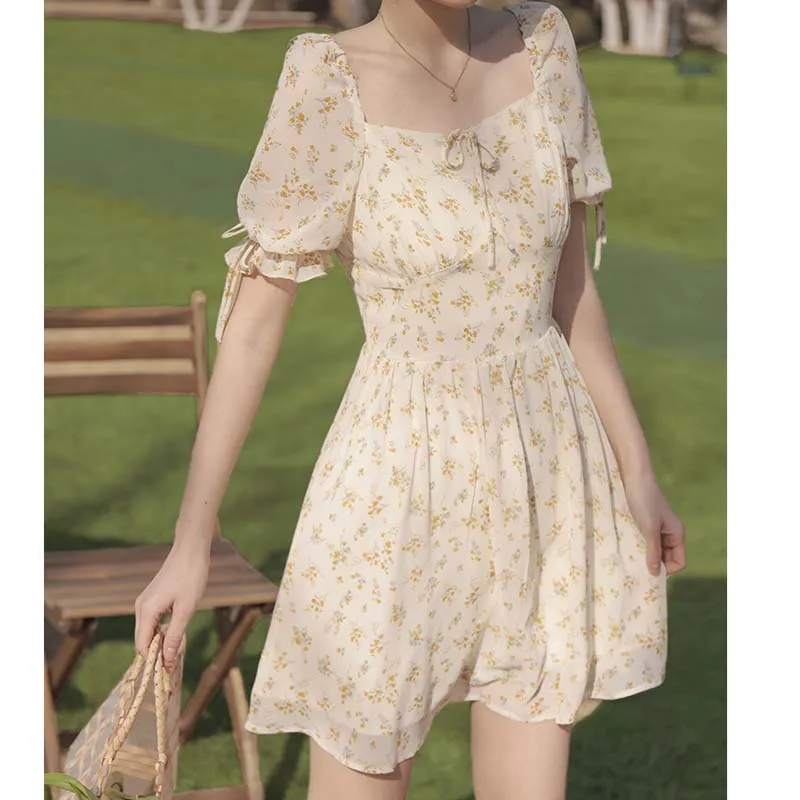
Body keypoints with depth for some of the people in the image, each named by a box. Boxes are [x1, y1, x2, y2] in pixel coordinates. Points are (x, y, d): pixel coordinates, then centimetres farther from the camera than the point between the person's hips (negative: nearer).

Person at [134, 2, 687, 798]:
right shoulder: (330, 81, -14)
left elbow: (570, 284, 8)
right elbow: (252, 322, -13)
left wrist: (636, 469, 9)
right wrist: (191, 544, -12)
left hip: (546, 476, 5)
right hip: (401, 490, -4)